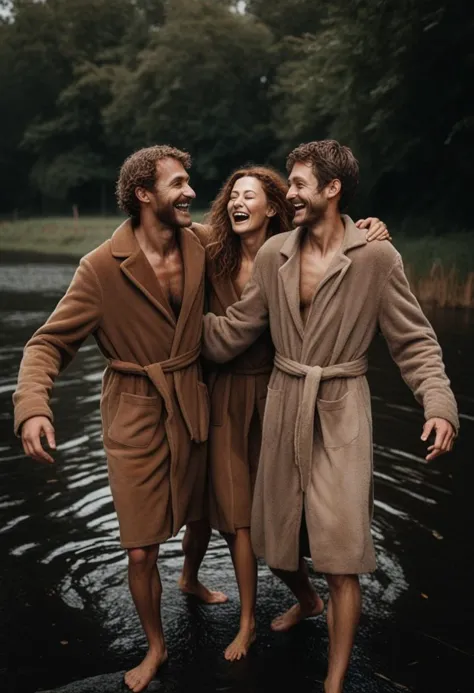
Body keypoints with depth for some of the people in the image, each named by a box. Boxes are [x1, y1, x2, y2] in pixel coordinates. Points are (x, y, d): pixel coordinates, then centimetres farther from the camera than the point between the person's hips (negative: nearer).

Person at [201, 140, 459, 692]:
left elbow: (414, 341, -6)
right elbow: (230, 335, 5)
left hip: (340, 415, -4)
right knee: (275, 542, 16)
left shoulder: (376, 257, -10)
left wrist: (439, 404, -19)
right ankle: (306, 601, 51)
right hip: (283, 407, 4)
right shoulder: (273, 254, 1)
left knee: (340, 555, -4)